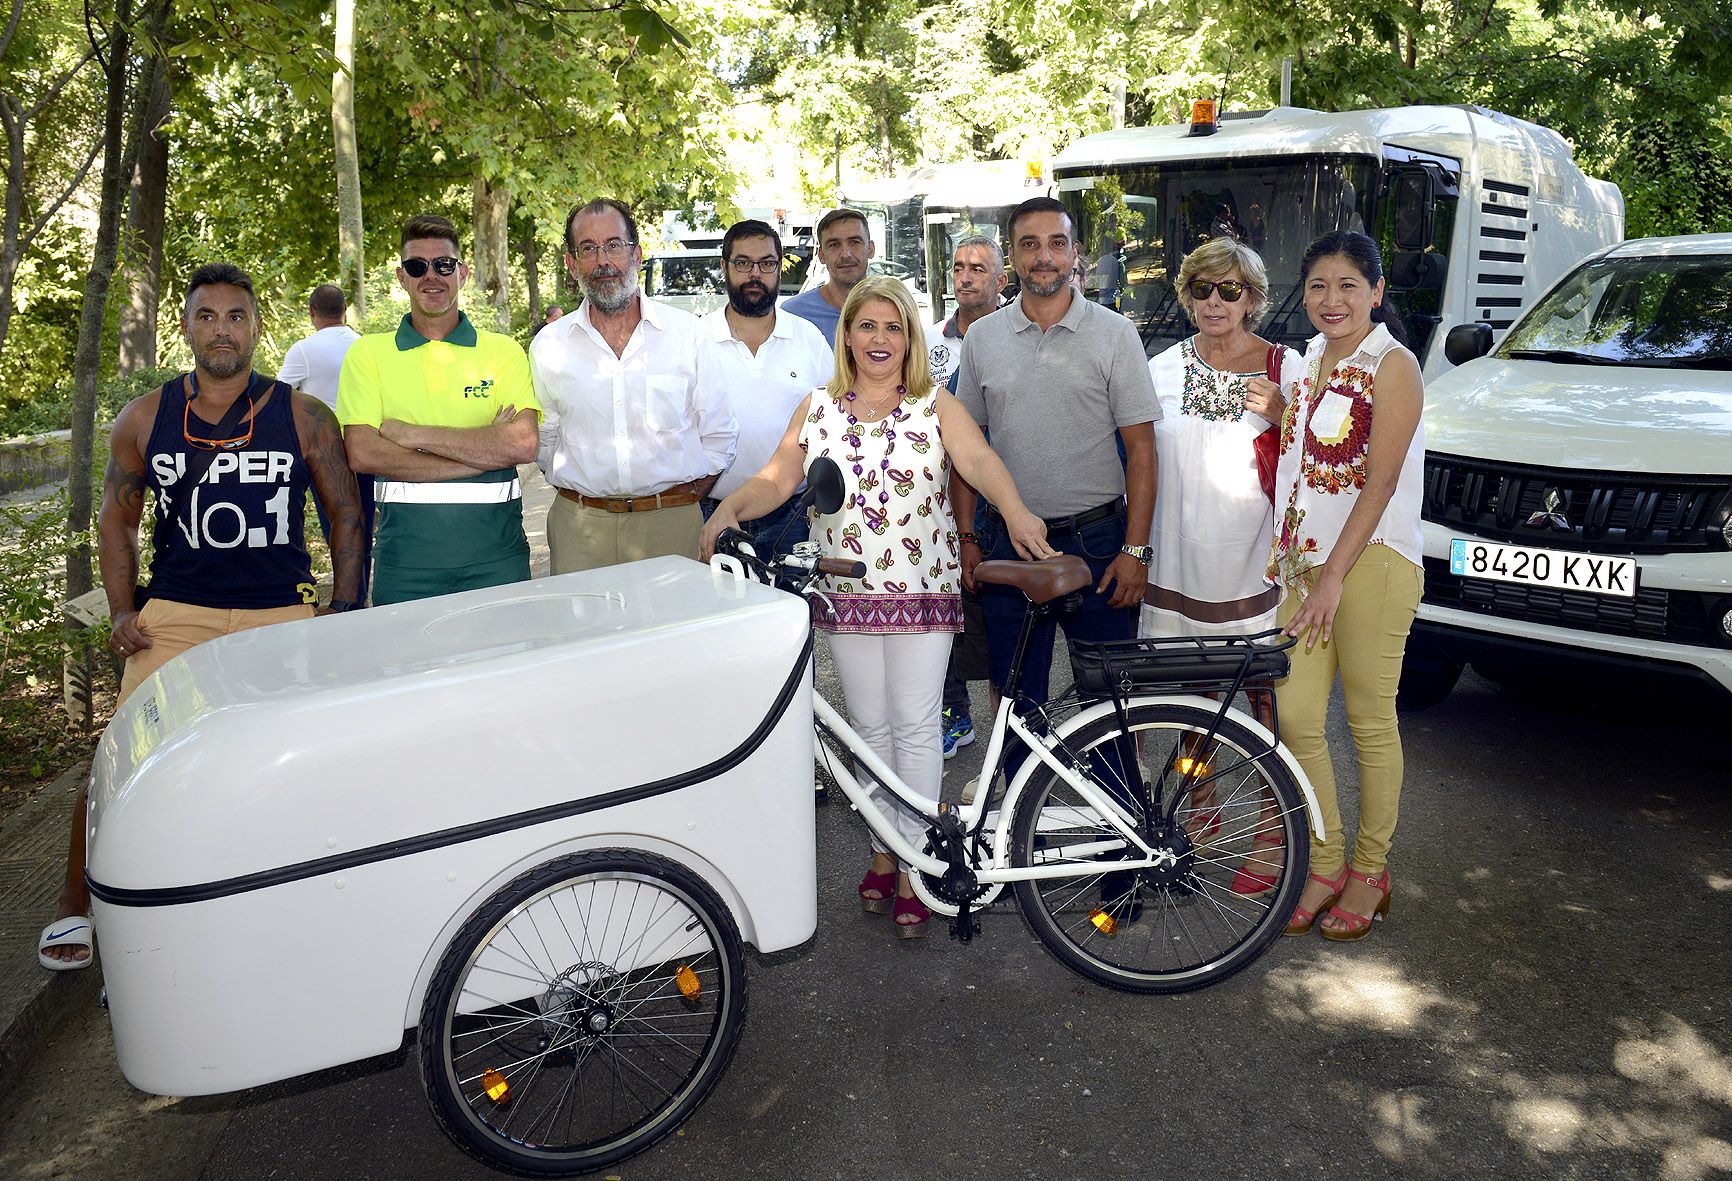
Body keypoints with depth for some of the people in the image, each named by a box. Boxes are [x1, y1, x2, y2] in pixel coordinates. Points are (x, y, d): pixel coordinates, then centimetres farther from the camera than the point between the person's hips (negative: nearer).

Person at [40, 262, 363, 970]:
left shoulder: (303, 417, 4)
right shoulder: (144, 419, 8)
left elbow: (346, 515, 7)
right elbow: (116, 518, 17)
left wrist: (346, 614, 1)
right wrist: (122, 611, 6)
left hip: (283, 617, -1)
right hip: (176, 612, 1)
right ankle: (75, 905, 9)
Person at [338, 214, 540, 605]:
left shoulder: (504, 351, 6)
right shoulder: (368, 353, 7)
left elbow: (523, 444, -9)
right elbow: (363, 453, -7)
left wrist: (415, 435, -10)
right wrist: (482, 454, -12)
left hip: (495, 548, 0)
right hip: (406, 550, 0)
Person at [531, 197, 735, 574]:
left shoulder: (688, 332, 3)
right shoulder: (548, 345, 6)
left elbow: (719, 436, 5)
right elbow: (543, 441, 15)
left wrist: (686, 500, -2)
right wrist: (578, 494, 4)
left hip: (673, 527, -1)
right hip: (579, 528, 1)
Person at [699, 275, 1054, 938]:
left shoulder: (936, 406, 1)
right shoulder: (817, 409, 8)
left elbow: (979, 459, -15)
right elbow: (777, 478, 1)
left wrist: (1015, 512, -34)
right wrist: (730, 508, -19)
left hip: (922, 591, -2)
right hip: (847, 593, 2)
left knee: (915, 727, 0)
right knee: (870, 726, 10)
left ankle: (914, 868, 11)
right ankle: (883, 852, 24)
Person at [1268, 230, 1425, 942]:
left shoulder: (1392, 366, -7)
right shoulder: (1310, 363, 15)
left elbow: (1379, 483, -14)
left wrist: (1333, 578, -18)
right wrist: (1285, 559, 13)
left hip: (1371, 562, -6)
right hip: (1300, 560, 6)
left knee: (1370, 723, 4)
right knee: (1297, 721, 4)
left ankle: (1370, 869, 19)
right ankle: (1325, 864, 19)